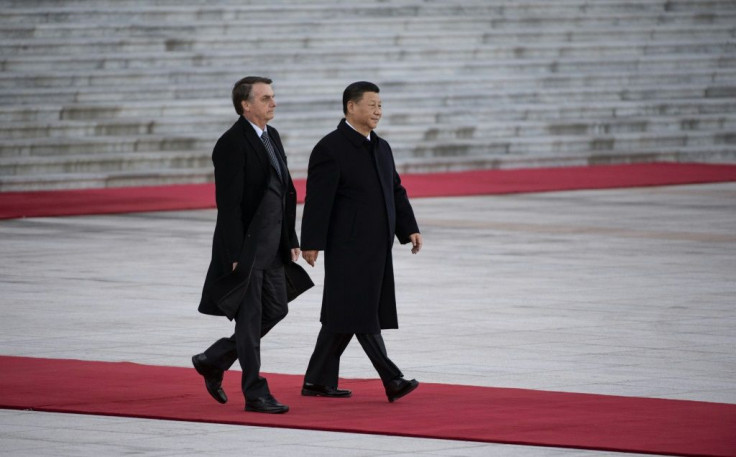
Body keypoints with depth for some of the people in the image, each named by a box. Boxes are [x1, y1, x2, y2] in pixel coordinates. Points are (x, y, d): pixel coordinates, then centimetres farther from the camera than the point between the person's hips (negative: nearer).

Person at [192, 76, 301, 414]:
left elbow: (286, 192, 17)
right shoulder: (232, 144, -16)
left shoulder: (272, 136, 11)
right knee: (250, 319, -1)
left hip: (272, 247, 9)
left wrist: (290, 240, 14)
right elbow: (229, 204, -18)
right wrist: (236, 255, -20)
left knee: (276, 310, 12)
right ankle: (255, 394, 6)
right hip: (245, 247, -9)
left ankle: (213, 360, 27)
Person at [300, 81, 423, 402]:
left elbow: (396, 192, 20)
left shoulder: (381, 148, 17)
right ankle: (392, 380, -13)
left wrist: (409, 229, 8)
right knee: (360, 314, -8)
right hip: (349, 248, -8)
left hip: (376, 248, 8)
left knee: (343, 317, 9)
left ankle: (318, 382, 14)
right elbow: (318, 200, -13)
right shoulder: (330, 149, -9)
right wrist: (311, 243, -17)